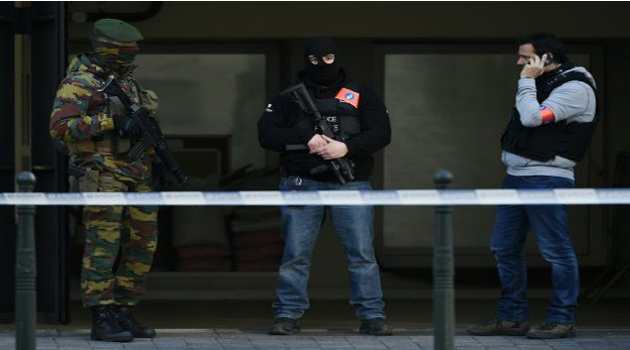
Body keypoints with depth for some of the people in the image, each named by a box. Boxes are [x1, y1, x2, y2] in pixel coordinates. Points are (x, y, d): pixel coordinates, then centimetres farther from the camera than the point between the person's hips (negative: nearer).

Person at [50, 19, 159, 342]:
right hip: (103, 176, -8)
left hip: (136, 176, 8)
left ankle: (124, 315, 15)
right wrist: (110, 122, -23)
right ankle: (102, 319, -11)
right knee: (103, 244, -11)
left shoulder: (127, 82, 18)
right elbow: (60, 127, -19)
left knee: (141, 246, 8)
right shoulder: (80, 83, -8)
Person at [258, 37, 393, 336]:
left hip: (350, 184, 0)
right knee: (296, 253, -2)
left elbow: (381, 132, 3)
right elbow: (266, 134, 3)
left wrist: (346, 148, -14)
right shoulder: (290, 97, 11)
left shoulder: (359, 95, 12)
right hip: (302, 182, 0)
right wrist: (305, 140, -12)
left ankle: (372, 316, -2)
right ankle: (288, 316, 4)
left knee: (361, 252, -5)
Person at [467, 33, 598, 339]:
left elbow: (533, 117, -20)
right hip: (516, 175, 10)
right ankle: (511, 318, 17)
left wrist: (526, 82, -12)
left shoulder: (576, 88, -11)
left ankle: (562, 320, 0)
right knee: (504, 248, 10)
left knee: (555, 250, -5)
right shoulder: (540, 83, 18)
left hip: (546, 178, -10)